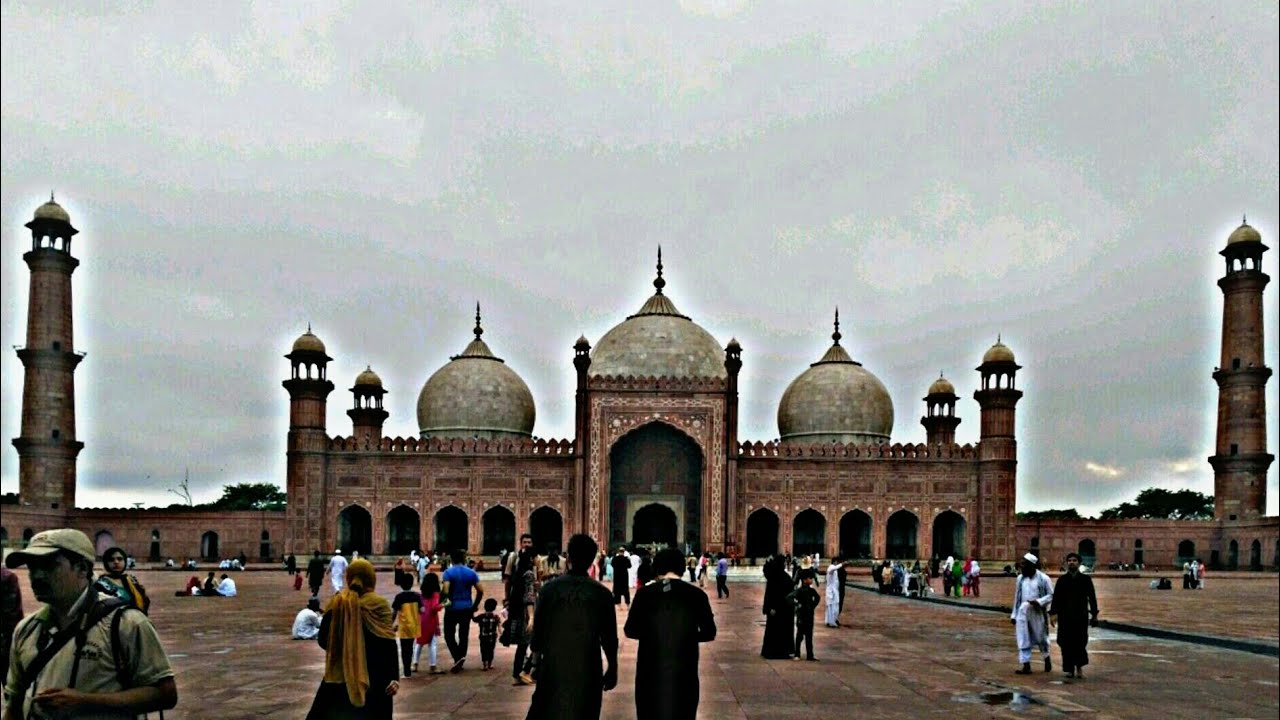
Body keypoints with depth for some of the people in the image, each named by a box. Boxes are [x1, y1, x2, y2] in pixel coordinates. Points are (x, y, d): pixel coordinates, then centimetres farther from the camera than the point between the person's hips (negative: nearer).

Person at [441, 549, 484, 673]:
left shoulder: (448, 572, -8)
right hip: (467, 609, 4)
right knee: (464, 636, 12)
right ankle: (459, 664, 16)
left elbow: (446, 590, -21)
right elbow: (481, 590, 0)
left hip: (452, 608, -3)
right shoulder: (471, 573, 3)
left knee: (449, 635, 8)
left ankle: (458, 657, -13)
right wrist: (475, 605, 12)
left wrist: (445, 601, -4)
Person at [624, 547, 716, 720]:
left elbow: (630, 630, -3)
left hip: (651, 671, 0)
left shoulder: (645, 594, -8)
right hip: (683, 671, 0)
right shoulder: (697, 595, -6)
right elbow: (709, 633, 1)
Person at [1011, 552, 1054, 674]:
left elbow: (1051, 595, -4)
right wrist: (1014, 614, 10)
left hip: (1038, 613, -3)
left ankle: (1047, 659, 37)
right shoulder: (1020, 578, 5)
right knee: (1023, 640, -3)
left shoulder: (1043, 578, -7)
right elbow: (1017, 597, 10)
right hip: (1023, 613, 3)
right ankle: (1026, 666, -1)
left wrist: (1039, 602, -20)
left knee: (1041, 638, 12)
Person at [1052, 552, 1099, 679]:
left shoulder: (1085, 579, 4)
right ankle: (1070, 669, 10)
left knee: (1080, 642, -8)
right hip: (1065, 616, 1)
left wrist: (1094, 614, 2)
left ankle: (1079, 667, 2)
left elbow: (1092, 597, 5)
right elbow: (1056, 598, 5)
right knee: (1067, 643, 1)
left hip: (1081, 616, -1)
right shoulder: (1062, 580, 6)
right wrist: (1053, 613, -2)